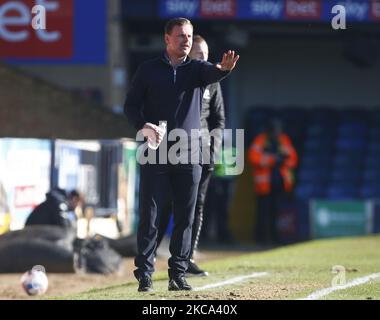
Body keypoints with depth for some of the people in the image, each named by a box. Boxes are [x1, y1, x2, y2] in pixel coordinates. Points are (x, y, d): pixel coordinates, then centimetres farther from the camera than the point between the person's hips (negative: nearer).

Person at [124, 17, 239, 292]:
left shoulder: (197, 68, 7)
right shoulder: (149, 70, 6)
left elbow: (212, 74, -16)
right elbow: (131, 105, 5)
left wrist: (224, 69, -41)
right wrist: (143, 125, -16)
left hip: (189, 155, 2)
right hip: (155, 155, -1)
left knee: (185, 218, 3)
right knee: (149, 216, -2)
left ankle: (178, 274, 10)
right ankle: (145, 274, 1)